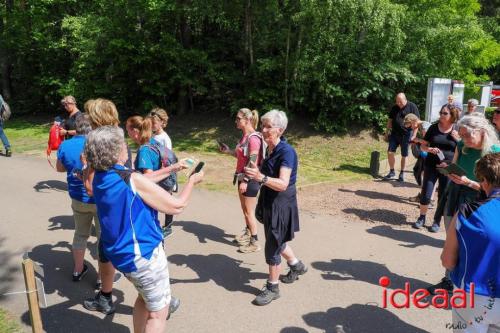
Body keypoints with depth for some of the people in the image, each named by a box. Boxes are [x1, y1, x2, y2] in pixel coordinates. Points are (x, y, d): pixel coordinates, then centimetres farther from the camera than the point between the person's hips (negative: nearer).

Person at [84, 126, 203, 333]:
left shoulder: (100, 178, 0)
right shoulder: (132, 179, -25)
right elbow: (176, 206, -19)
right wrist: (192, 181, -4)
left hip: (121, 253, 9)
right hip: (142, 254, -8)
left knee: (145, 297, 29)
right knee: (158, 312, 10)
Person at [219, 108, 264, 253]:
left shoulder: (253, 138, -20)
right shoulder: (245, 136, 8)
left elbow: (253, 162, -23)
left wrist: (245, 181, -23)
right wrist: (228, 151, 5)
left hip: (250, 179, -9)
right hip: (243, 177, 9)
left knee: (249, 212, 1)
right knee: (244, 209, 21)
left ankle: (255, 243, 14)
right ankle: (247, 233, 39)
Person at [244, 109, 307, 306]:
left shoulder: (286, 151, -22)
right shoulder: (270, 149, 2)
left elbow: (283, 184, -31)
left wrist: (261, 178, -45)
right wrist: (255, 173, 3)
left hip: (281, 203, -9)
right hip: (269, 200, 9)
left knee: (273, 245, 2)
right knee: (277, 240, 24)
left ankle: (272, 288, 21)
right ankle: (296, 266, 49)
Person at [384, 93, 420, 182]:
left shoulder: (412, 107, -6)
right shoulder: (394, 108, 8)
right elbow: (390, 120, 18)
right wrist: (387, 131, 14)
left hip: (406, 134, -4)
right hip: (394, 134, 4)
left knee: (404, 155, 5)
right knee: (390, 152, -2)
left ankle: (402, 173, 19)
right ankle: (392, 172, 13)